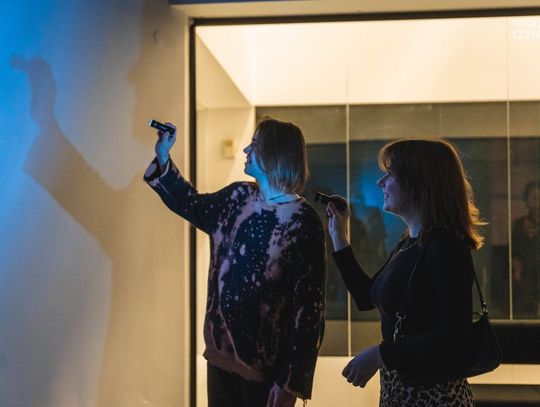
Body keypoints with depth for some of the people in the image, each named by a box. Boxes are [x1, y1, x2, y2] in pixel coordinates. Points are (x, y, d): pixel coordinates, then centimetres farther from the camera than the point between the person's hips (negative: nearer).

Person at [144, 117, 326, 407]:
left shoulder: (301, 222, -16)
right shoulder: (237, 198, 5)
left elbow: (309, 307, -17)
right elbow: (191, 205, 28)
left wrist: (291, 382, -19)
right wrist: (162, 158, 18)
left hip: (266, 365, -6)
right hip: (221, 354, 7)